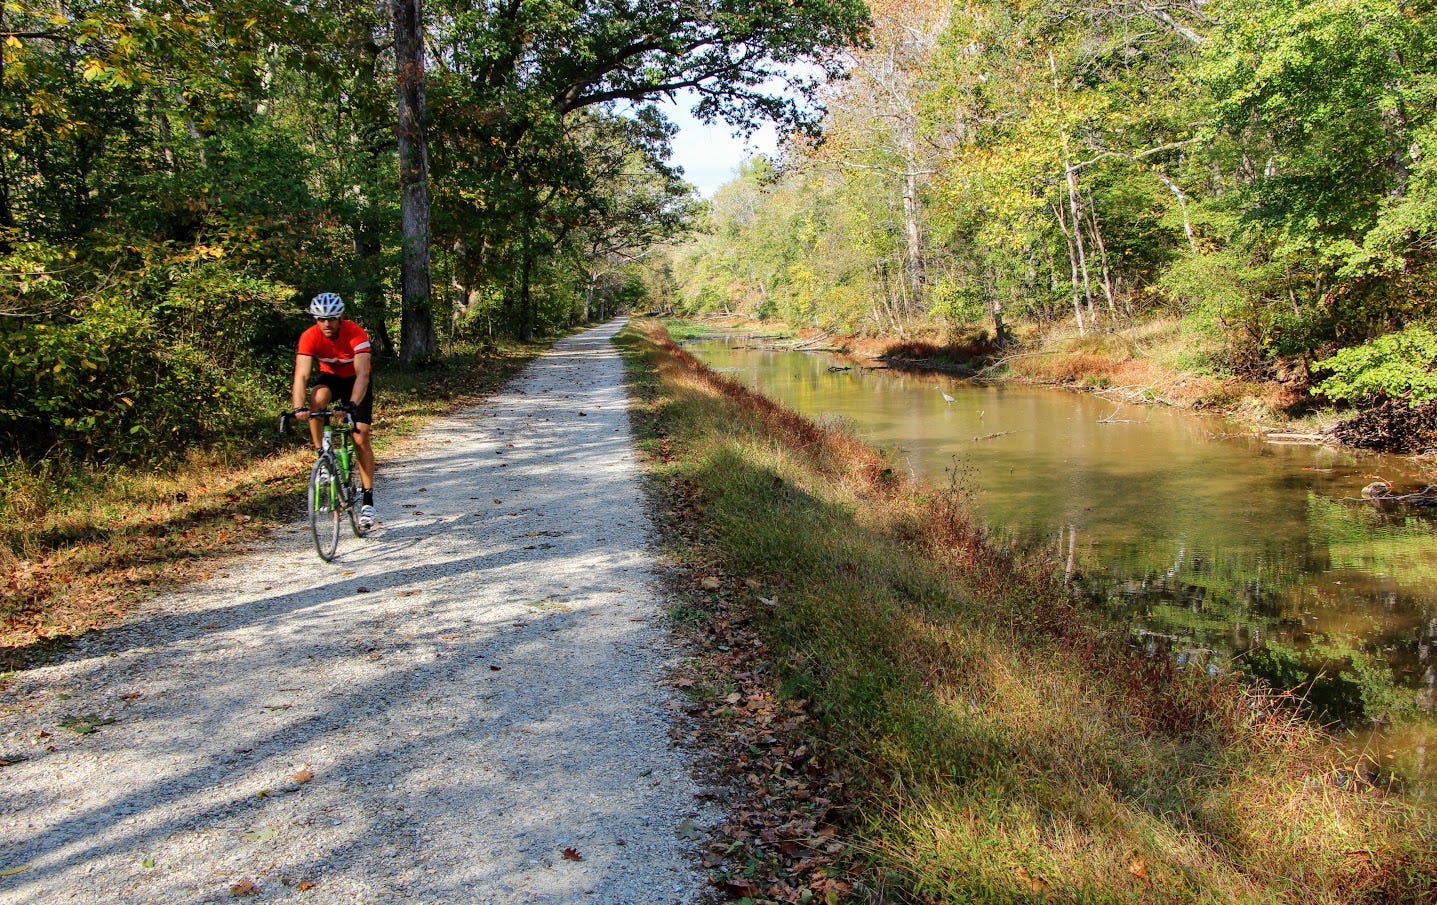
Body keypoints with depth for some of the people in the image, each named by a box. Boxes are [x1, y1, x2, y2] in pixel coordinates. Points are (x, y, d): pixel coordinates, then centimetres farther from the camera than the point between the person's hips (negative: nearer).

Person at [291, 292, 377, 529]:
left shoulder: (356, 333, -32)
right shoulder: (310, 337, -25)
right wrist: (299, 407, -49)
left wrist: (352, 404, -55)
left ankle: (368, 500, -5)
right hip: (331, 377, 2)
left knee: (361, 438, -10)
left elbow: (362, 373, -40)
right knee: (317, 399, -35)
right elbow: (302, 374, -33)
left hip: (356, 380, -2)